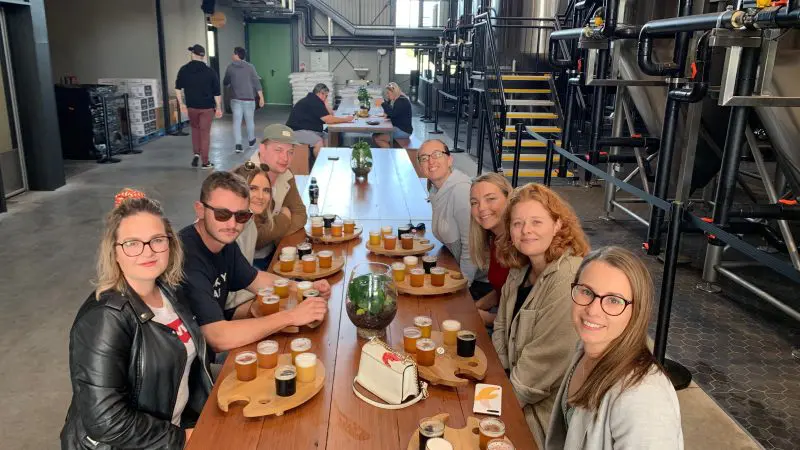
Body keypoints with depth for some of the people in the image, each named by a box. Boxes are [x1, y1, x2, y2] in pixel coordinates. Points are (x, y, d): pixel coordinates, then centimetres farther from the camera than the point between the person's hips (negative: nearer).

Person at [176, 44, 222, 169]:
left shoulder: (184, 70, -1)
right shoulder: (210, 71, -6)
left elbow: (178, 88, 2)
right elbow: (217, 92, -6)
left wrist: (181, 104, 10)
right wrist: (219, 108, 2)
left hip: (191, 107, 2)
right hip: (207, 107, -2)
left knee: (195, 129, 24)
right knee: (205, 133, 4)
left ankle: (196, 154, 10)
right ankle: (205, 162, 6)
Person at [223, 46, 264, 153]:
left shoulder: (230, 68, 0)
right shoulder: (250, 67, -3)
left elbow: (225, 83, 13)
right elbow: (256, 83, -7)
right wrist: (261, 97, -5)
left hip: (235, 99, 0)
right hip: (249, 99, 0)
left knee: (237, 121, 1)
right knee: (250, 121, 14)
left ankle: (238, 145, -9)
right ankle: (251, 141, 30)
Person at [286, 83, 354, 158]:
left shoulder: (316, 101, 14)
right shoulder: (313, 101, -16)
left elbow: (331, 114, 15)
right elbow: (328, 120, -20)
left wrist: (325, 103, 2)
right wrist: (346, 119, -11)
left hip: (309, 130, 10)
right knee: (319, 142, -30)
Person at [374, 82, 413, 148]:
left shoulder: (402, 101, -14)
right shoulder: (395, 100, 16)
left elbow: (392, 113, -26)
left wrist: (383, 103, -17)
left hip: (403, 131, -10)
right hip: (397, 128, 10)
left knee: (376, 137, -20)